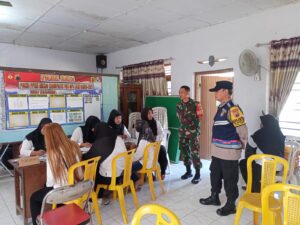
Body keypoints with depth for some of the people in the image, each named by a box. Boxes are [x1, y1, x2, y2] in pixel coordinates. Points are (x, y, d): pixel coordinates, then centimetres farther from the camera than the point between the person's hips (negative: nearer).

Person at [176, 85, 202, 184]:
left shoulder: (194, 104, -10)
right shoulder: (179, 105, 7)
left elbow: (198, 118, -8)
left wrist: (195, 131, -8)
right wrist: (183, 129, 11)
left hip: (193, 132, -5)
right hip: (182, 132, 6)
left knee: (194, 153, -6)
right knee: (185, 152, 11)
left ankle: (197, 174, 7)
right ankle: (188, 171, 26)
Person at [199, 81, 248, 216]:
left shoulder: (233, 109, -20)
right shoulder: (221, 108, 10)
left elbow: (242, 130, -18)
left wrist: (242, 146, -4)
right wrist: (215, 147, 18)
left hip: (229, 152, -9)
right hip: (217, 151, 9)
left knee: (229, 179, 6)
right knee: (215, 175, 21)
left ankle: (230, 205, 24)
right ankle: (214, 197, 39)